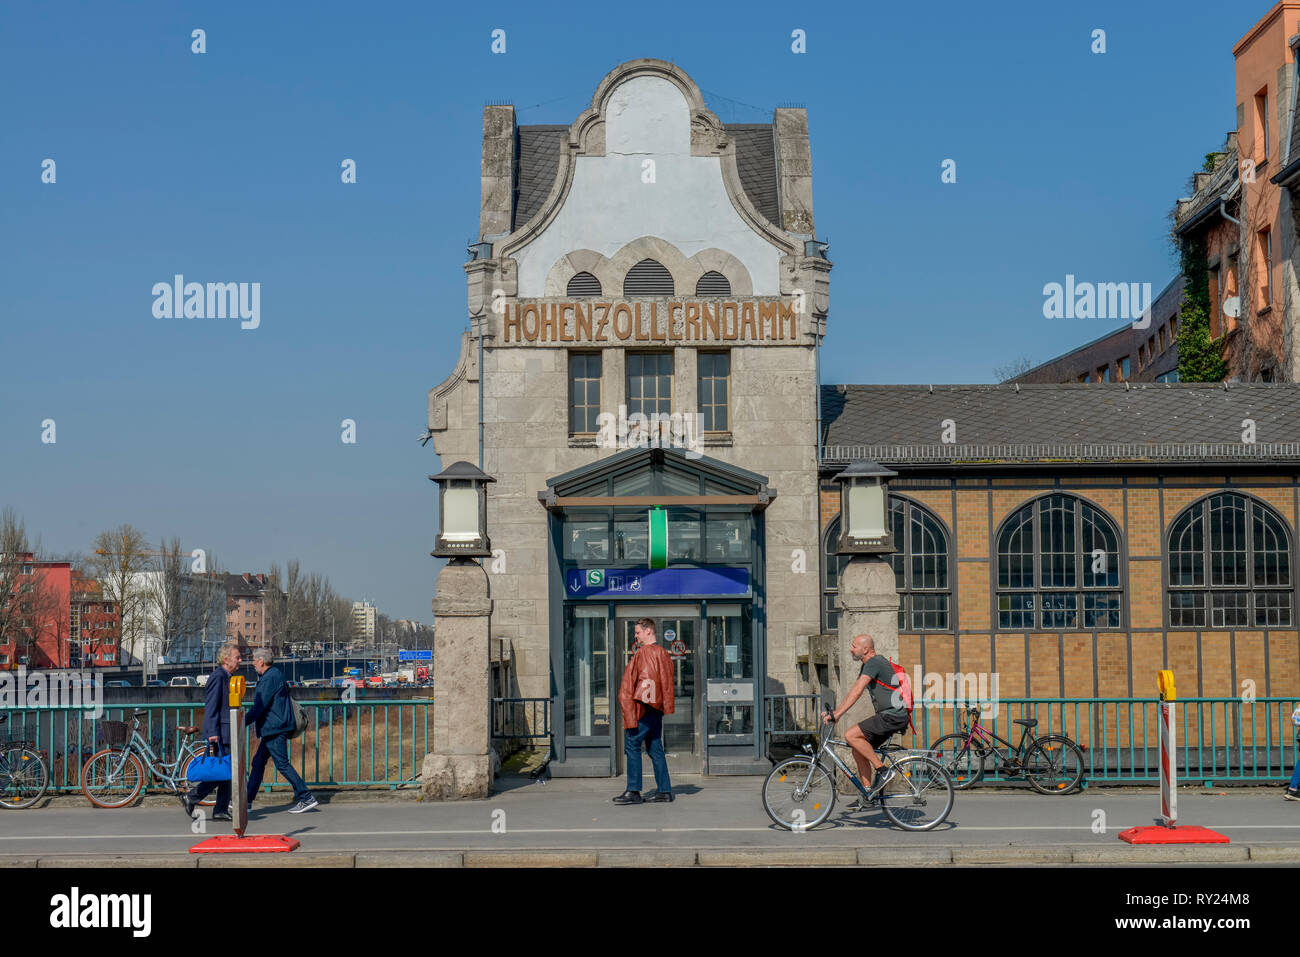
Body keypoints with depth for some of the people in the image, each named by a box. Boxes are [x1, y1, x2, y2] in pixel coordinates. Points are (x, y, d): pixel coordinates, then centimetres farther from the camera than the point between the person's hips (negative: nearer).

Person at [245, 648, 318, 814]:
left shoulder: (270, 678, -17)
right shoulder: (275, 674, 16)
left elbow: (259, 706, -20)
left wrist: (243, 722, -13)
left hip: (275, 728, -11)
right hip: (273, 729, 11)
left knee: (282, 764, -8)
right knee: (258, 762, 12)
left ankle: (306, 798, -6)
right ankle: (247, 800, 17)